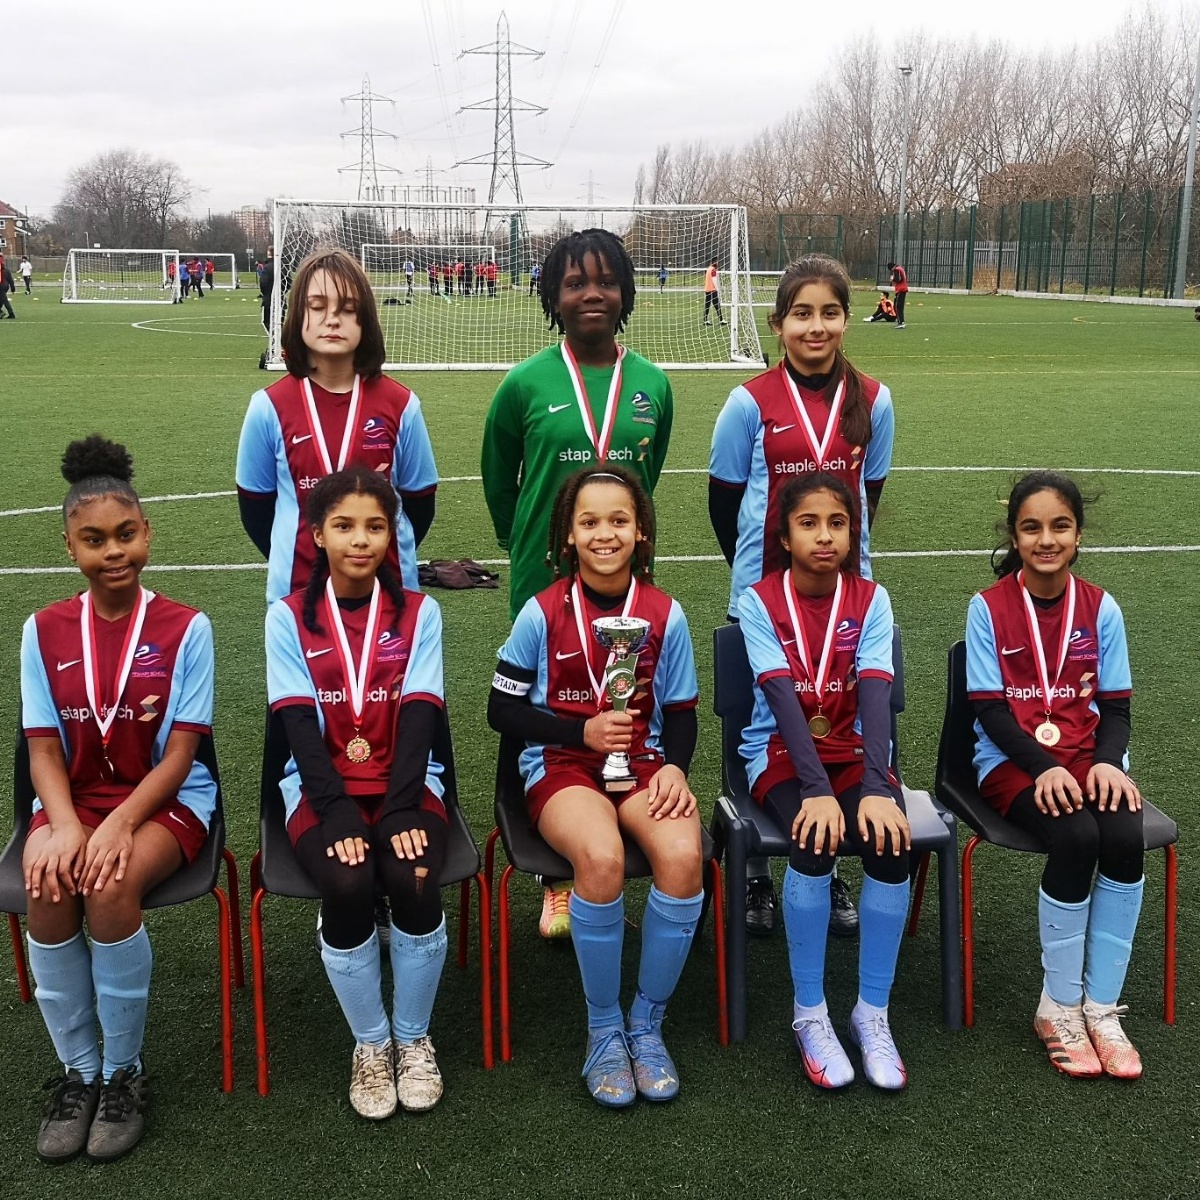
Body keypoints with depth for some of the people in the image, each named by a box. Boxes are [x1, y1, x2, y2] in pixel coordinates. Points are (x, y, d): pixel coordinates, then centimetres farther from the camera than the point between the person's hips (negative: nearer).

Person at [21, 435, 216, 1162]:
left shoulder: (186, 628, -8)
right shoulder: (44, 631, 1)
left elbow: (181, 753, -9)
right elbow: (44, 750, -1)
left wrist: (120, 823, -24)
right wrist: (65, 825, -20)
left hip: (167, 800, -2)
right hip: (74, 799, 3)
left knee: (111, 885, -32)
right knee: (49, 884, -29)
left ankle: (125, 1072, -10)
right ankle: (78, 1070, -7)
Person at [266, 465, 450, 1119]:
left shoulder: (419, 613, 4)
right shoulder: (287, 617, 2)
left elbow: (419, 718, -5)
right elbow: (300, 725, -6)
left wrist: (401, 811, -19)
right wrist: (339, 814, -19)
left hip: (407, 782, 1)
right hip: (321, 787, 0)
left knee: (414, 880, -28)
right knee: (347, 886, -29)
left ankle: (413, 1038, -2)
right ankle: (371, 1044, -4)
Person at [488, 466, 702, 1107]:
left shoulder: (665, 613, 1)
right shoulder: (543, 612, -5)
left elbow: (680, 711, 10)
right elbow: (502, 711, 1)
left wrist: (674, 767, -11)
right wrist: (582, 731, -13)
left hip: (642, 759, 2)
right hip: (561, 764, -2)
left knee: (683, 856, -30)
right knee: (601, 857, -35)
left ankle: (647, 1023, -7)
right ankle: (604, 1029, -11)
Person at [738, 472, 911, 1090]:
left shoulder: (870, 599, -2)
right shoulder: (759, 600, -7)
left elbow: (875, 694, -16)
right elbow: (783, 699, -18)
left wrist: (876, 788, -30)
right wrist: (818, 790, -31)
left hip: (854, 751, 2)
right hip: (782, 754, -2)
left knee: (892, 844, -27)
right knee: (815, 843, -31)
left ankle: (872, 1013, -8)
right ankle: (809, 1014, -13)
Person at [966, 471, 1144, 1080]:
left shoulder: (1101, 608, 3)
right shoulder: (988, 608, -5)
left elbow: (1115, 706, 4)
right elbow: (991, 709, -7)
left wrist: (1107, 762, -17)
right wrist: (1045, 768, -22)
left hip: (1086, 755, 3)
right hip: (1012, 758, -3)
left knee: (1124, 836, -28)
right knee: (1075, 838, -31)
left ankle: (1102, 1006, -13)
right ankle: (1059, 1006, -12)